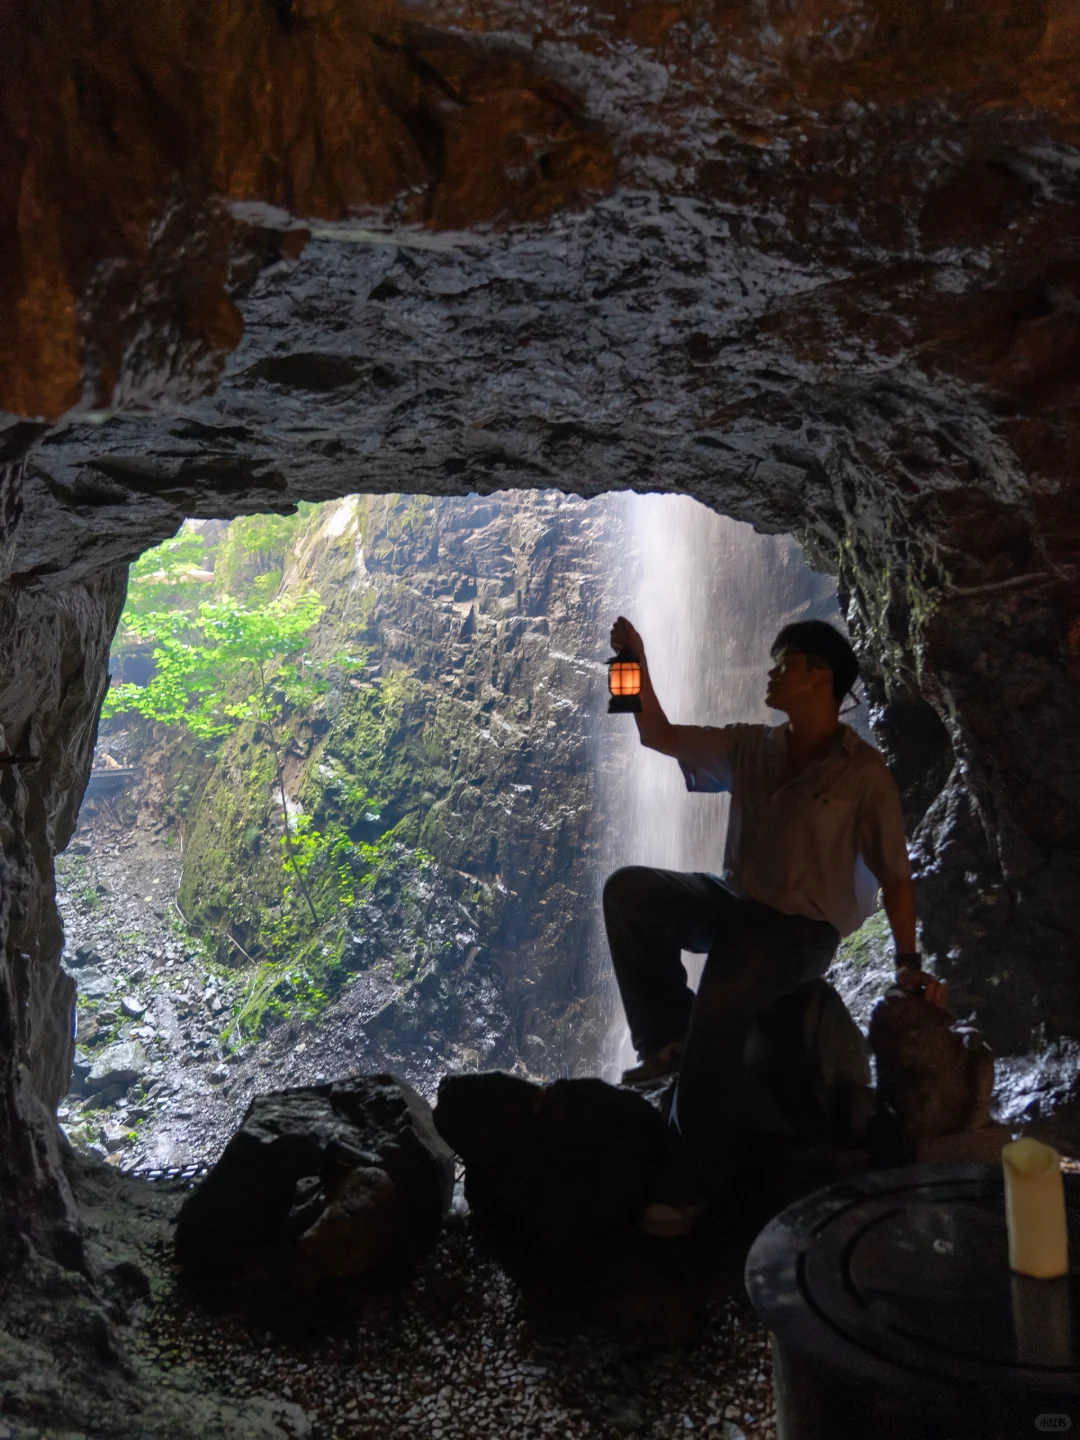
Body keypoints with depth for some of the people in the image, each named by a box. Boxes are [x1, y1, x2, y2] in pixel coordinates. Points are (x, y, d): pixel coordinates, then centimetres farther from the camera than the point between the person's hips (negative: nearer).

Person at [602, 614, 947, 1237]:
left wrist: (910, 964, -14)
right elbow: (660, 737, 11)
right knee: (629, 889, -19)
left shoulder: (864, 772, -7)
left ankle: (695, 1175, -18)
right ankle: (671, 1036, -12)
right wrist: (640, 665, -1)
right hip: (734, 903, 6)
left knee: (720, 1002, -32)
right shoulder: (751, 748, 7)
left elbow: (896, 876, -6)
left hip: (801, 929, -6)